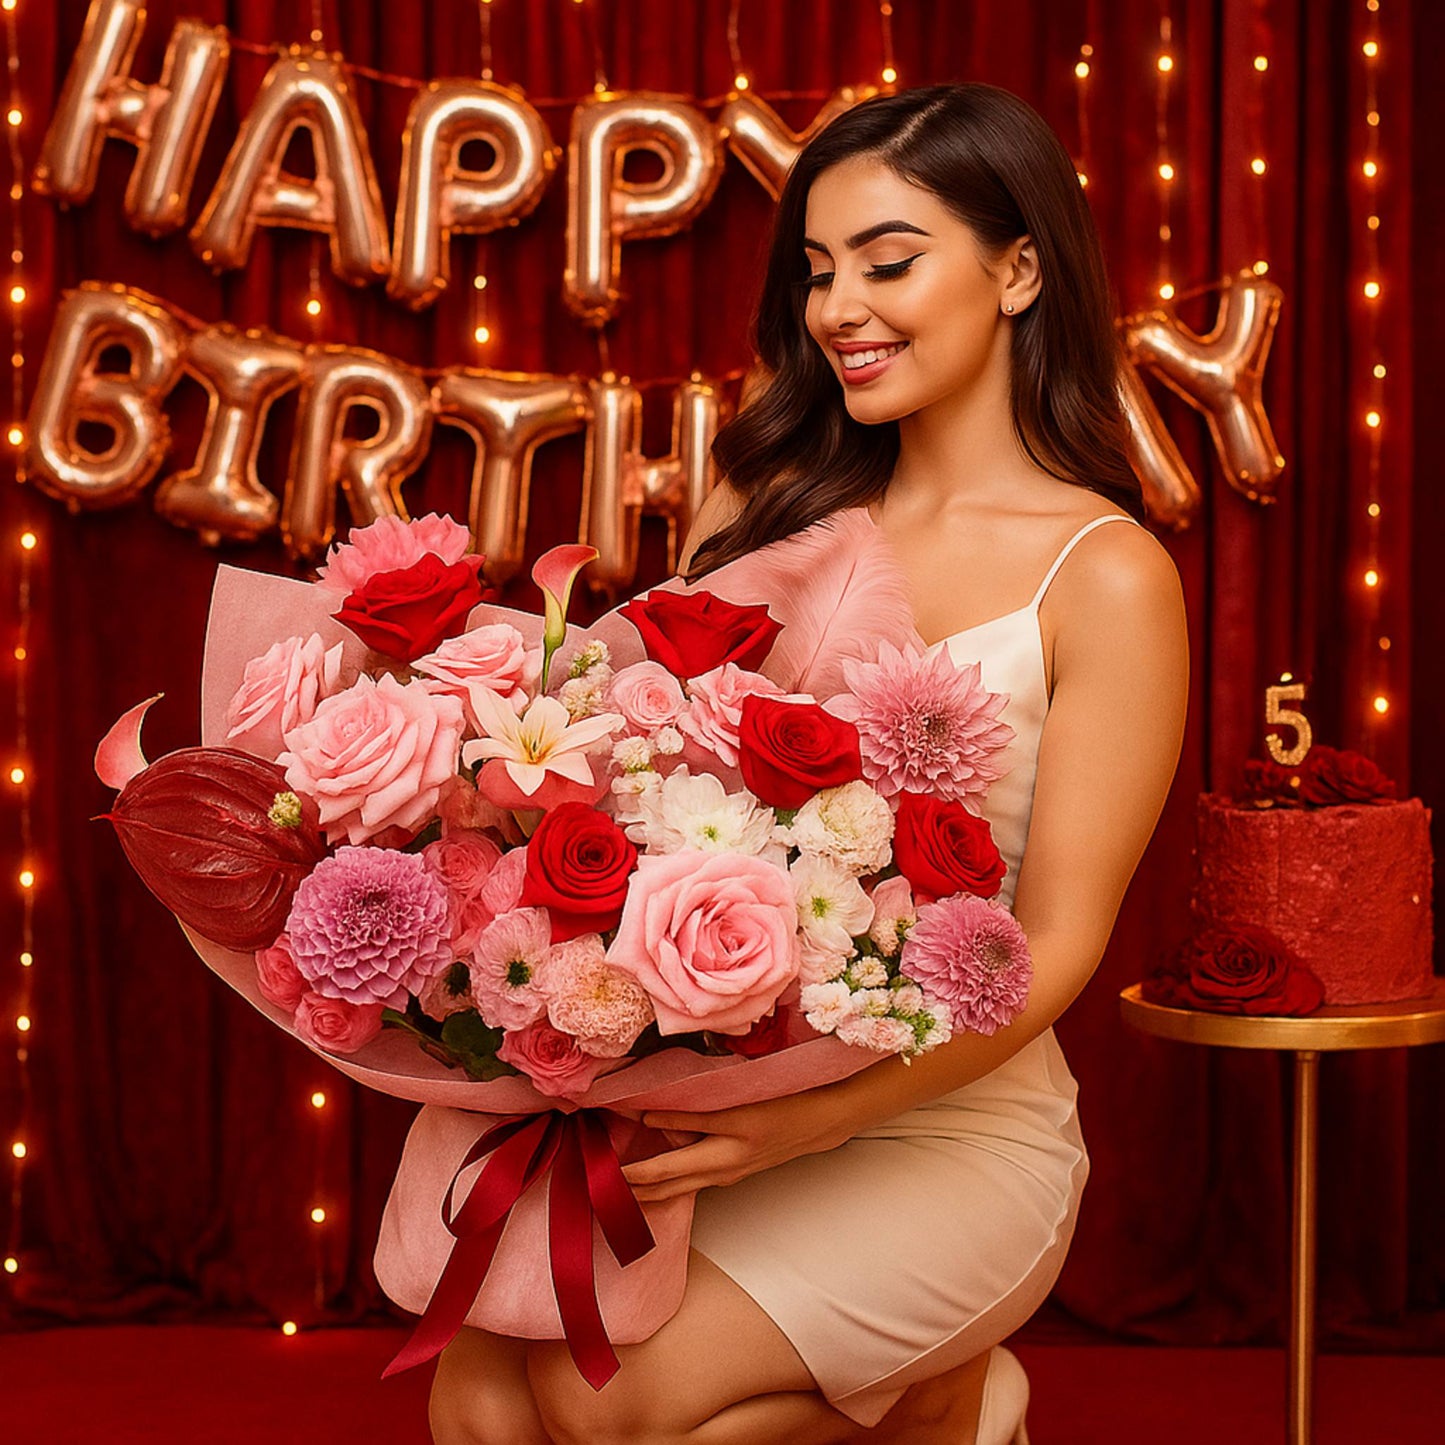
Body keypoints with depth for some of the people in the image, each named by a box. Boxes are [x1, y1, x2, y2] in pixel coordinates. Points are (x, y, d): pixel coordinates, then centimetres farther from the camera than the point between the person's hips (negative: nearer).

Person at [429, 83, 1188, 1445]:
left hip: (950, 1118, -3)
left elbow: (1054, 945, -9)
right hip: (696, 1079, 3)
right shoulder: (773, 497, 8)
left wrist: (826, 1115, -23)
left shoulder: (1104, 577, -5)